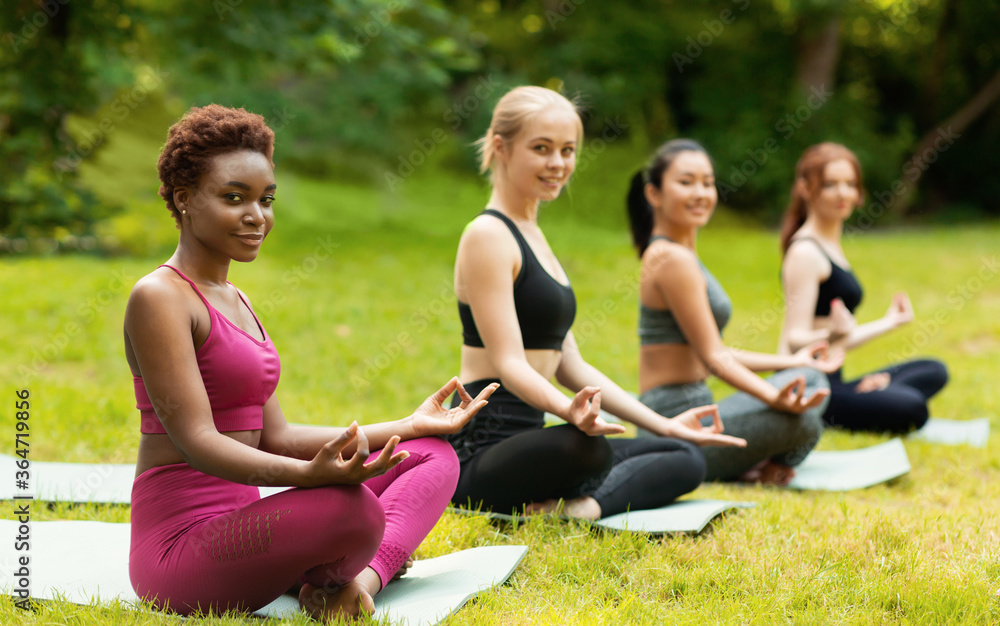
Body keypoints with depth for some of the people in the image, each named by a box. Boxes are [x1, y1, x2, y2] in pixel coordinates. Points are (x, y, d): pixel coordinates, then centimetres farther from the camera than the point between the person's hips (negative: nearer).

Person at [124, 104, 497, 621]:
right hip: (180, 546, -10)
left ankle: (365, 574, -17)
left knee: (433, 456, 9)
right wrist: (313, 474, -37)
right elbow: (197, 440, -20)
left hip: (236, 530, 10)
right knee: (352, 506, -36)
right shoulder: (159, 297, -11)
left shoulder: (234, 302, 19)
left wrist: (411, 426, 16)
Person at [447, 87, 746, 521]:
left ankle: (580, 506, -18)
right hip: (482, 449, -11)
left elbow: (570, 364, 20)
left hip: (525, 443, 11)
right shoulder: (487, 236, -8)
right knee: (586, 449, -40)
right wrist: (570, 412, -38)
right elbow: (508, 363, -18)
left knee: (687, 458, 4)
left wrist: (664, 425, 16)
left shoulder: (530, 234, 21)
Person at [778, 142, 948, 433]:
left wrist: (888, 322, 34)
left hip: (830, 381, 10)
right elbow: (796, 339, -20)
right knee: (911, 408, -27)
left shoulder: (830, 246, 18)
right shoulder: (805, 252, -13)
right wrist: (834, 335, -41)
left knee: (933, 372, 17)